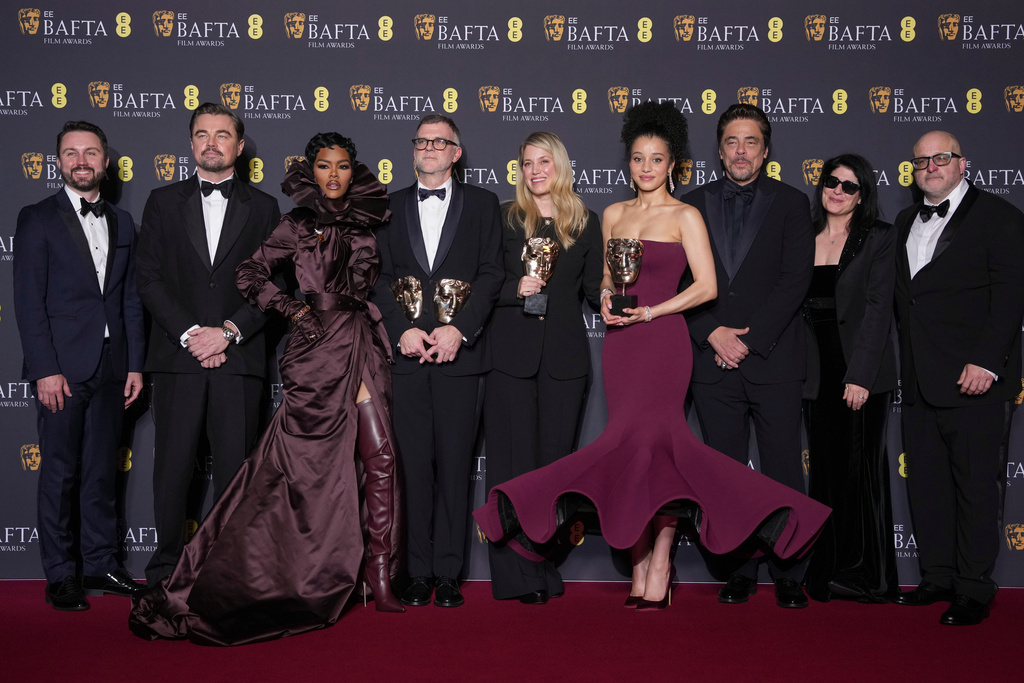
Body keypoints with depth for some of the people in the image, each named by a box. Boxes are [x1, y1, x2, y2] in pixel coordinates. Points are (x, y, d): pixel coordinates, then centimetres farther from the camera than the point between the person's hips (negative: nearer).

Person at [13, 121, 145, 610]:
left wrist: (135, 364, 7)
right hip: (62, 367, -4)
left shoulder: (121, 222, 14)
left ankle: (101, 565, 19)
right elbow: (29, 301, -6)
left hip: (110, 367, 4)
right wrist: (45, 370, -14)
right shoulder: (37, 219, 0)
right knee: (59, 473, 1)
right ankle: (60, 576, 9)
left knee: (102, 471, 10)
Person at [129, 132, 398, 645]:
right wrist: (292, 308, -7)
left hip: (363, 348, 5)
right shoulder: (298, 224, 2)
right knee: (301, 464, -2)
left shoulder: (364, 223, 14)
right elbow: (250, 274, 2)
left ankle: (379, 573, 5)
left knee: (380, 457, -3)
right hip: (319, 350, -4)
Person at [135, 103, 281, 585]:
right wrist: (190, 334, -8)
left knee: (235, 467, 1)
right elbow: (149, 279, 4)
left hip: (239, 358, 0)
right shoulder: (163, 202, 12)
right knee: (172, 467, 2)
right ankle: (167, 567, 13)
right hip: (177, 358, 0)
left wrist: (227, 332, -9)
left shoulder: (263, 208, 11)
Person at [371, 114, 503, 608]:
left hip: (458, 349, -1)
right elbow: (380, 278, 8)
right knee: (413, 464, 2)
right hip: (405, 350, 1)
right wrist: (402, 330, -7)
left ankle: (448, 572, 7)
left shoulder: (482, 204, 10)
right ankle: (418, 572, 9)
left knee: (454, 463, 0)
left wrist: (458, 329, -10)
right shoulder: (390, 207, 15)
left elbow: (491, 274, 2)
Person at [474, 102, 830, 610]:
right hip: (619, 343, 5)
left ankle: (658, 571, -5)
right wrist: (607, 299, -1)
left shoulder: (684, 216, 0)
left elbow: (706, 286, -6)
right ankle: (641, 572, 6)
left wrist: (649, 312, -12)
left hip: (662, 340, -5)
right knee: (636, 445, 2)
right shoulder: (613, 214, 15)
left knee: (648, 439, -13)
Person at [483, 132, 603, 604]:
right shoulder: (504, 218, 6)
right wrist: (516, 290, -14)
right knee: (514, 460, -3)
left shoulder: (585, 222, 11)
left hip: (564, 355, 2)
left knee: (555, 457, 6)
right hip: (512, 353, -2)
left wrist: (608, 297, -9)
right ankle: (518, 576, 1)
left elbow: (593, 287, 12)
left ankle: (544, 565, 17)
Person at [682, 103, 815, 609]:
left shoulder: (791, 203, 6)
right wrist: (713, 334, -8)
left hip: (774, 359, -2)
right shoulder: (693, 206, 11)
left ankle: (788, 574, 11)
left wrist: (749, 339, -10)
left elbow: (795, 279, -3)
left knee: (784, 472, 0)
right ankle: (739, 571, 17)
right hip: (713, 360, 2)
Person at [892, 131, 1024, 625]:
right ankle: (938, 577, 22)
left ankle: (974, 589, 8)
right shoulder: (906, 222, 19)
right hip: (919, 381, 7)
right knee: (926, 482, 11)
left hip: (974, 380, -7)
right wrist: (906, 363, 9)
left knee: (976, 484, -1)